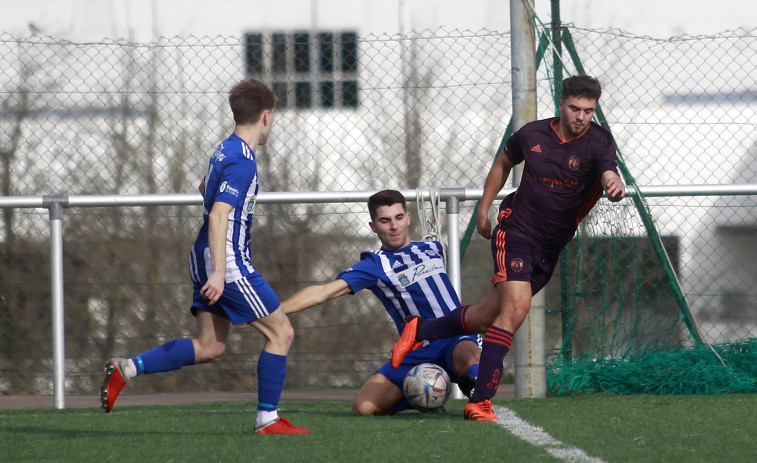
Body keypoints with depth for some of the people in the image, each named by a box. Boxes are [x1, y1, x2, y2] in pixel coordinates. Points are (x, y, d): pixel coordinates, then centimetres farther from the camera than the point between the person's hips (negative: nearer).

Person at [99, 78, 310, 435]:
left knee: (210, 347, 10)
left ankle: (126, 368, 2)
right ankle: (267, 419, 0)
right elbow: (218, 217, -24)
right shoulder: (243, 161, -16)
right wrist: (219, 272, -28)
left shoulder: (225, 150, 13)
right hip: (229, 262, -10)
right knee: (281, 332, -1)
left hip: (206, 259, 10)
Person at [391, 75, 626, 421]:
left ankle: (420, 331, 38)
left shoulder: (598, 142, -10)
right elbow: (503, 163, 16)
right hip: (516, 230, -3)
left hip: (551, 247, 3)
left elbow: (609, 176, -30)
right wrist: (484, 208, 13)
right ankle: (480, 401, -21)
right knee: (515, 307, -23)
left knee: (486, 317, 11)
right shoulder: (532, 134, -4)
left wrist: (615, 186, -53)